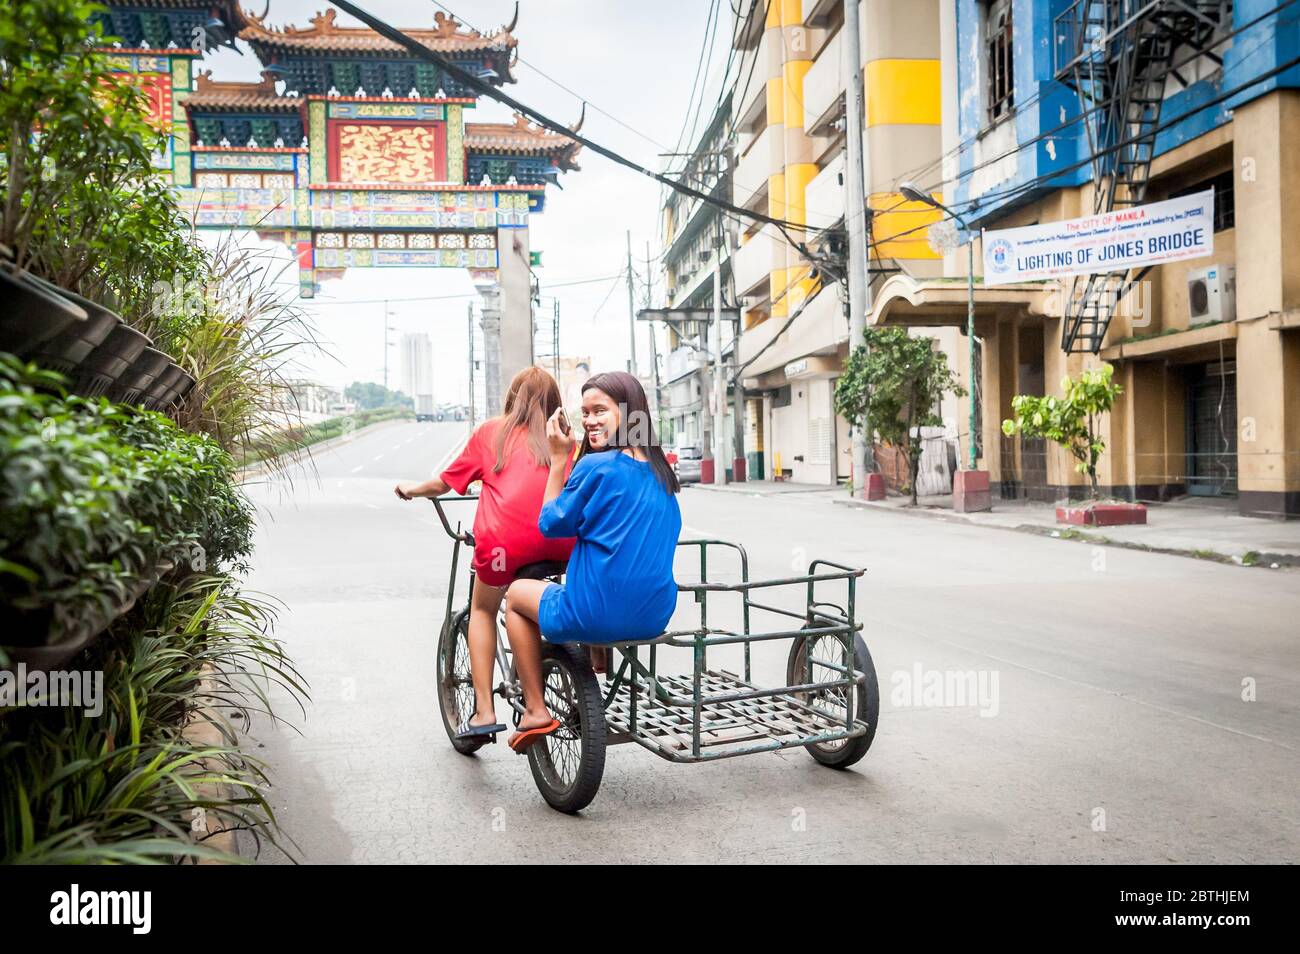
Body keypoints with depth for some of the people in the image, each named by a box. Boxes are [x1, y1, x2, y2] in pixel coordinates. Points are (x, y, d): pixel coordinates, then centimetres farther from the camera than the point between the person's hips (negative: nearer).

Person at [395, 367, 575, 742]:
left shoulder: (491, 431, 20)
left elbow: (443, 484, 25)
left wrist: (412, 490, 44)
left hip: (504, 538, -1)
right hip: (559, 540, 1)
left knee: (483, 610, 24)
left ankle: (484, 712, 16)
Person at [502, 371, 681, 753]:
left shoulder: (596, 466, -14)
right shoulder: (661, 471, 7)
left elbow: (552, 524, -4)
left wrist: (559, 459, -1)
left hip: (597, 615, -7)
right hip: (655, 615, 7)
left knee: (517, 593, 21)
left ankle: (536, 710, 17)